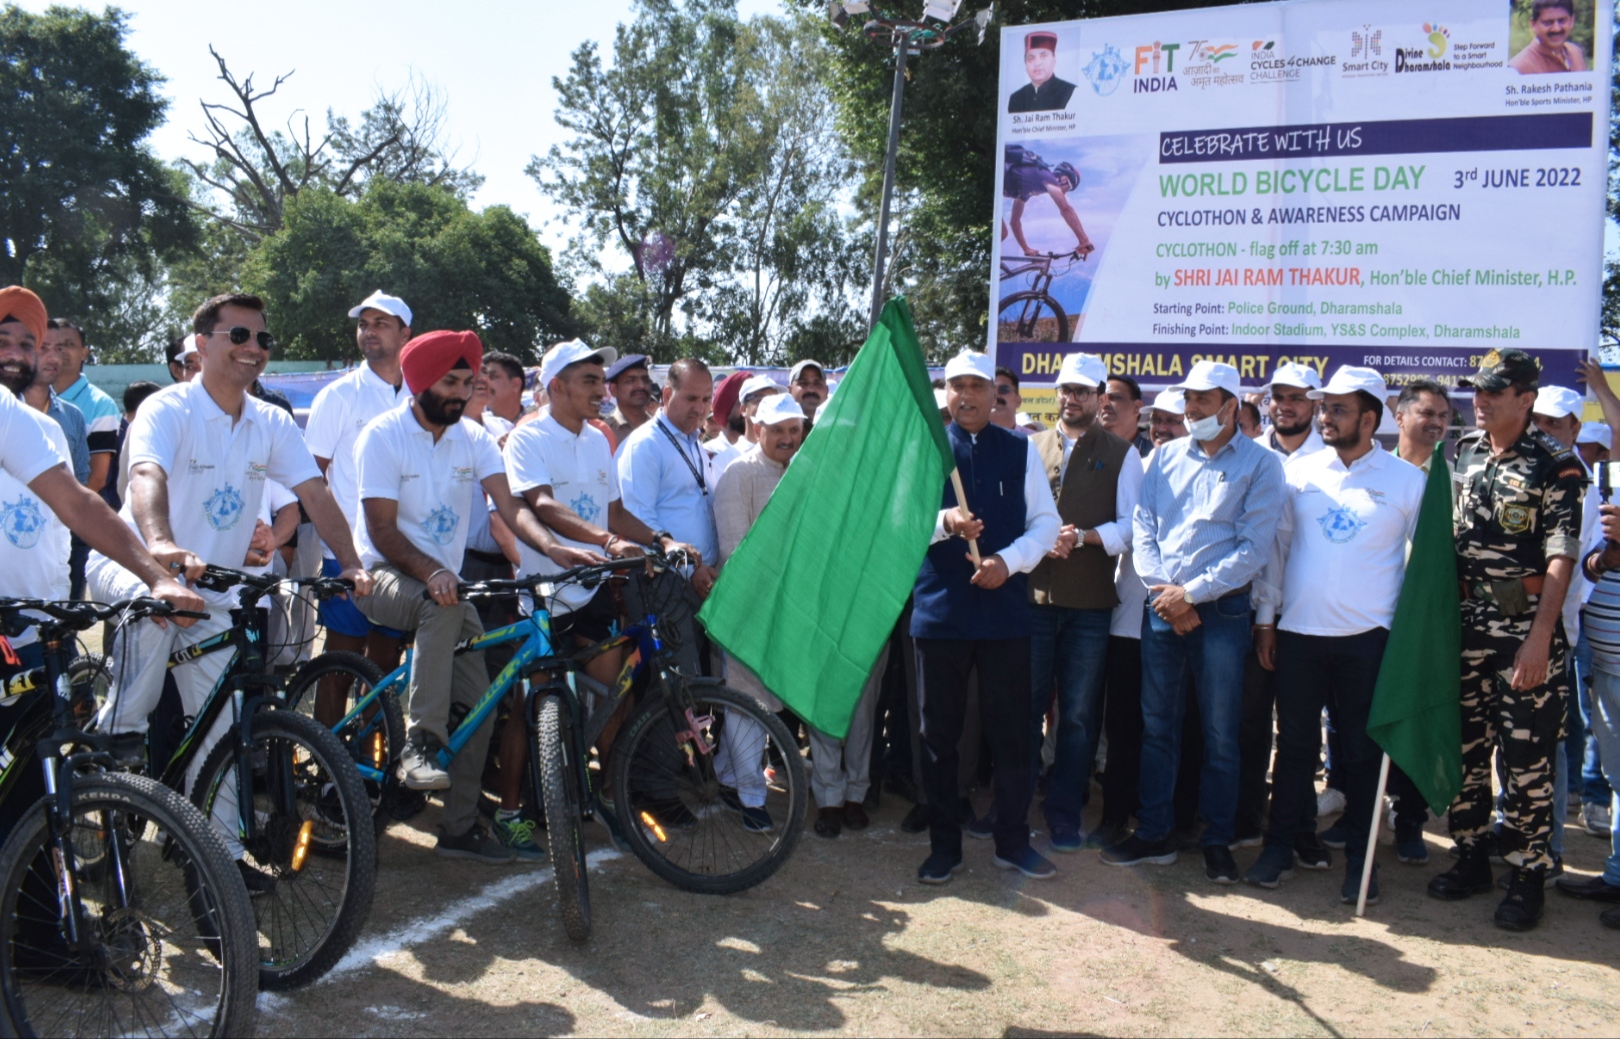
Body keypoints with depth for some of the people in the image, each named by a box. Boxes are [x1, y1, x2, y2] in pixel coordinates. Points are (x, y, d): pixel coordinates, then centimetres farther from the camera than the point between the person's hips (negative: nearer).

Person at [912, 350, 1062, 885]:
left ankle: (1013, 840, 21)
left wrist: (1009, 561, -13)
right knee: (939, 731, 7)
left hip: (1005, 607, 0)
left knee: (1011, 729, 5)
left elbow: (1046, 522, 3)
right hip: (940, 609, 0)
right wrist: (944, 521, -21)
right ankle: (944, 844, 21)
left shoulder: (1021, 450, 7)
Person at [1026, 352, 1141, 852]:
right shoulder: (1030, 447, 11)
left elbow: (1131, 525, -1)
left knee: (1079, 715, 6)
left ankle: (1065, 815, 17)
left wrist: (1081, 537, -15)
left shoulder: (1121, 454, 6)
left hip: (1090, 603, -1)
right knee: (1025, 707, 4)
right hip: (1033, 595, 1)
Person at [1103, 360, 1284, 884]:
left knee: (1220, 732, 4)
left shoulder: (1259, 464, -1)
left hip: (1222, 609, -3)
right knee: (1156, 723, 9)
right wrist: (1164, 591, -8)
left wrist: (1191, 594, -12)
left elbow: (1254, 547, -8)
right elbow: (1143, 527, 6)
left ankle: (1217, 841, 17)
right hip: (1162, 606, 4)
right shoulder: (1165, 457, 11)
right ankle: (1155, 834, 19)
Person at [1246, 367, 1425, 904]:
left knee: (1362, 751, 6)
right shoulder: (1298, 471, 5)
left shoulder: (1406, 481, 1)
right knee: (1294, 744, 9)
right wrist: (1265, 616, 5)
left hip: (1368, 637, -1)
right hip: (1298, 632, 2)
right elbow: (1276, 544, 8)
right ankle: (1281, 845, 21)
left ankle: (1359, 857, 19)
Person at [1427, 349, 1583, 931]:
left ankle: (1528, 874, 11)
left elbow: (1561, 557, -11)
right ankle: (1471, 857, 24)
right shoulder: (1463, 453, 8)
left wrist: (1539, 638, -17)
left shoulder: (1556, 465, -7)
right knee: (1464, 745, 11)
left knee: (1527, 755, -1)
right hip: (1468, 621, 5)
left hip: (1527, 625, -5)